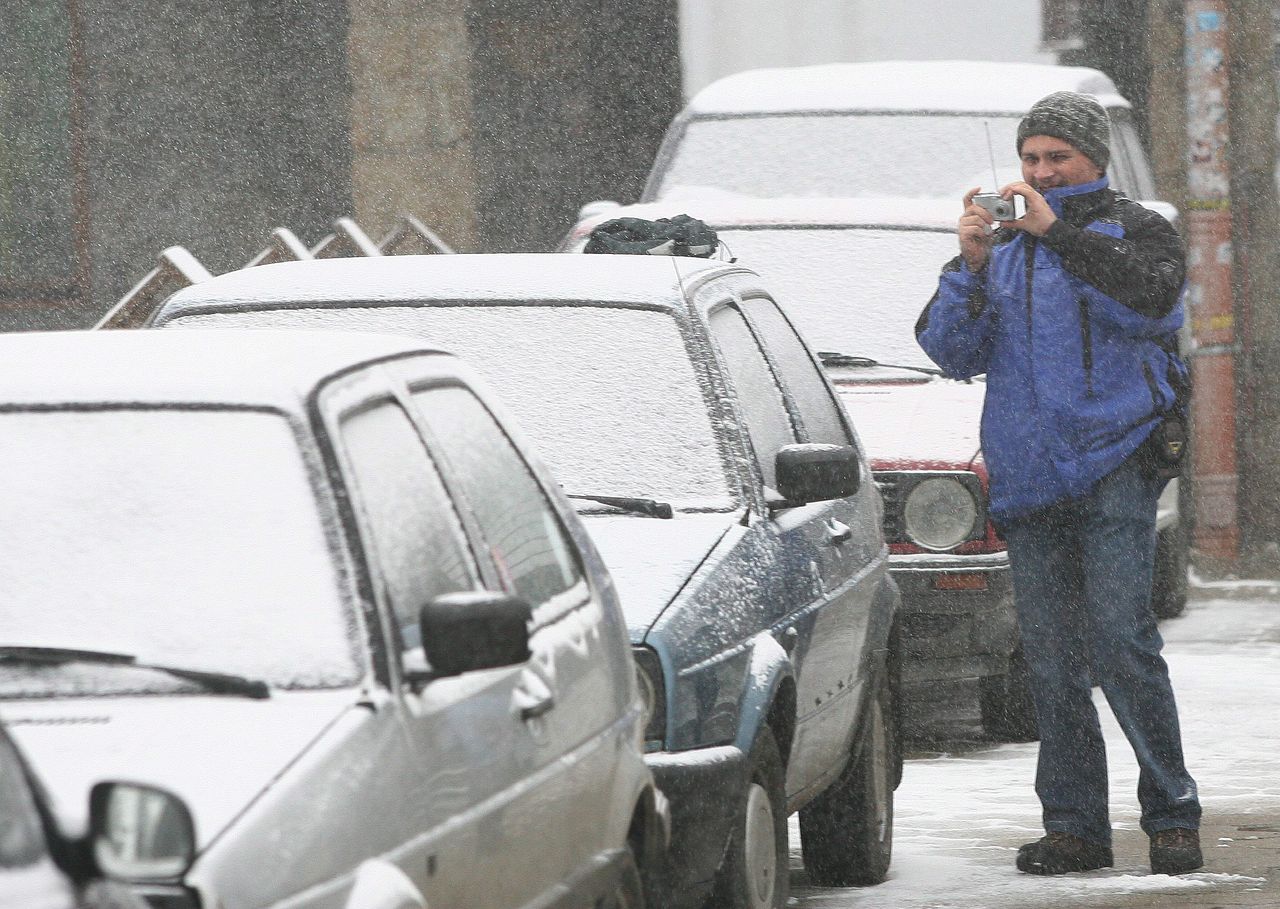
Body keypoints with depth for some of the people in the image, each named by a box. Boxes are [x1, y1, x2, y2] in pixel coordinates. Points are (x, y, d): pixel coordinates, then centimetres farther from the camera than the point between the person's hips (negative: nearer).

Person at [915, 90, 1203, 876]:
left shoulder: (1136, 232, 8)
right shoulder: (1006, 249, 19)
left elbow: (1147, 299, -14)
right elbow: (951, 352, 10)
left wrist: (1057, 231, -17)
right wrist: (970, 267, -6)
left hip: (1114, 468, -4)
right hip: (1029, 482, 4)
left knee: (1122, 643, -13)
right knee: (1052, 663, 2)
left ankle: (1173, 817, -7)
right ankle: (1075, 826, 6)